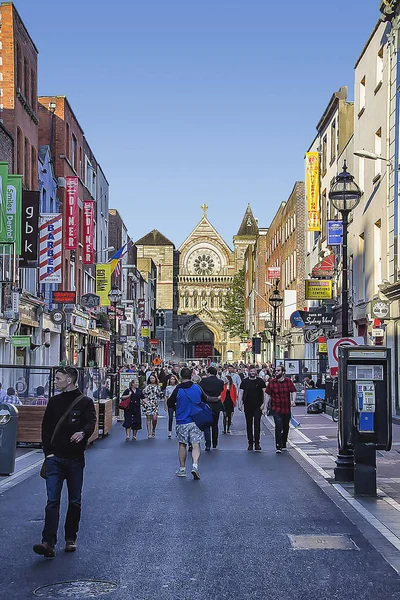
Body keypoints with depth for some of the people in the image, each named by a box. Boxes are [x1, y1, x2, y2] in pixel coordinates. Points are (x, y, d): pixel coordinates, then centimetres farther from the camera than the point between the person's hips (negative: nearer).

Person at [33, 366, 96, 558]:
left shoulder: (85, 402, -1)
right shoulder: (54, 401, 9)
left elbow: (91, 423, -15)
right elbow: (46, 427, 10)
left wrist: (83, 433, -38)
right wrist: (48, 452, -1)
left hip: (75, 458, -1)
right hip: (55, 458, 2)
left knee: (74, 501, 8)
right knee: (52, 501, -7)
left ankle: (70, 539, 22)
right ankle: (48, 542, -12)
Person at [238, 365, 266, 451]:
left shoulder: (260, 381, 1)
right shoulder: (245, 382, 4)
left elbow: (264, 392, 3)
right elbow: (241, 393, 5)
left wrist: (264, 403, -5)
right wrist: (240, 404, -2)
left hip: (258, 406, -2)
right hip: (248, 406, 2)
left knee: (257, 424, -8)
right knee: (249, 425, 7)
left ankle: (257, 443, -6)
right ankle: (250, 443, 14)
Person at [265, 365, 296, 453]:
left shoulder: (288, 381, 2)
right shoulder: (271, 382, -1)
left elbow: (293, 392, 3)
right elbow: (268, 395, 2)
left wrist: (293, 400, -16)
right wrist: (265, 407, -1)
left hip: (286, 409, 3)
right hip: (276, 409, -3)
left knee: (286, 427, 15)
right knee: (278, 425, -19)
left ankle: (284, 445, 34)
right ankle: (278, 447, -16)